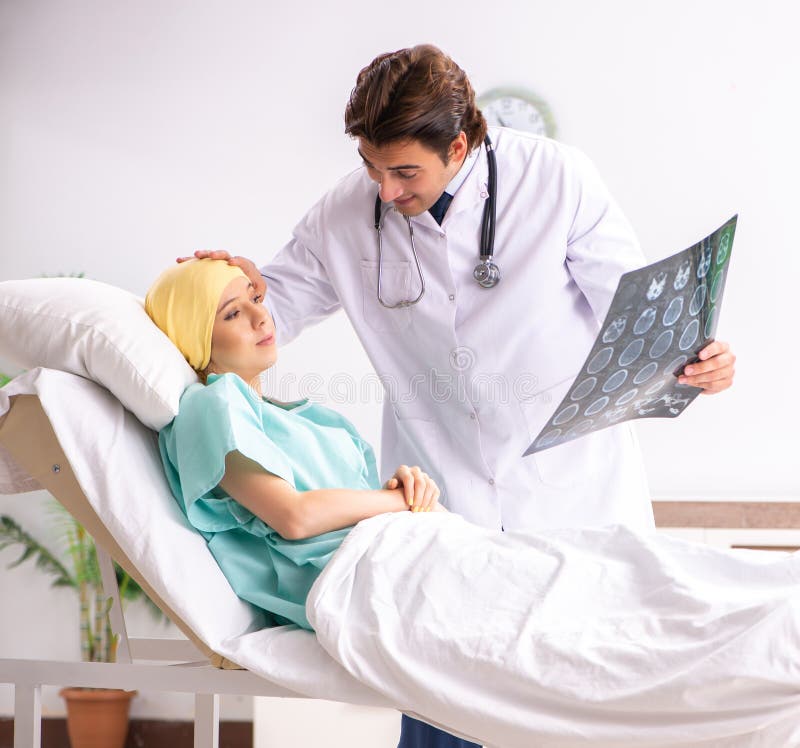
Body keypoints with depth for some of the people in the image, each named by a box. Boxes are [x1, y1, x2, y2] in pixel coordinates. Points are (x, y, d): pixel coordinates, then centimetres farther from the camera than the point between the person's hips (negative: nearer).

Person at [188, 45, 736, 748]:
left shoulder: (557, 178, -9)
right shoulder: (345, 216, -3)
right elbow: (273, 309, 9)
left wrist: (694, 355, -24)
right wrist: (246, 285, -14)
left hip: (570, 492, -1)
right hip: (438, 504, 1)